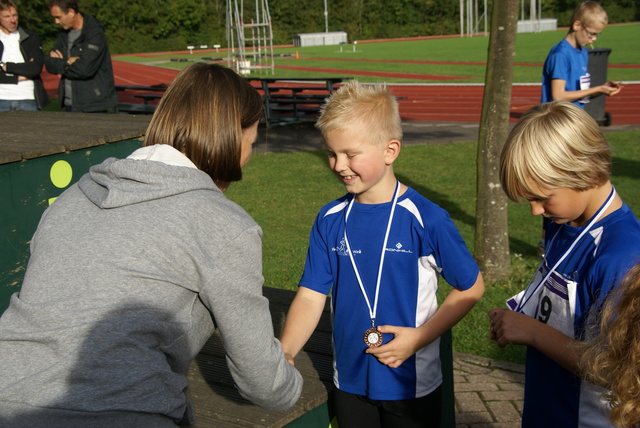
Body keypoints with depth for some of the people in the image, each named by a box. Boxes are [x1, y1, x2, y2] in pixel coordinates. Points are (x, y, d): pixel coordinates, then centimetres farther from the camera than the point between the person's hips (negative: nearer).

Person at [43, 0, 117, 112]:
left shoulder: (95, 33, -12)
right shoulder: (64, 34, 13)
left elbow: (86, 69, -22)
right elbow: (49, 63, 6)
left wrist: (60, 65, -6)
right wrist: (67, 62, -13)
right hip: (69, 103, 8)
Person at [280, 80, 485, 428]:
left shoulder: (426, 219, -15)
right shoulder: (330, 220, -5)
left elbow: (471, 287, -7)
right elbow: (311, 295, -6)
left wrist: (420, 337, -15)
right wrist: (285, 352, -21)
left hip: (412, 385, -3)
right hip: (350, 383, 3)